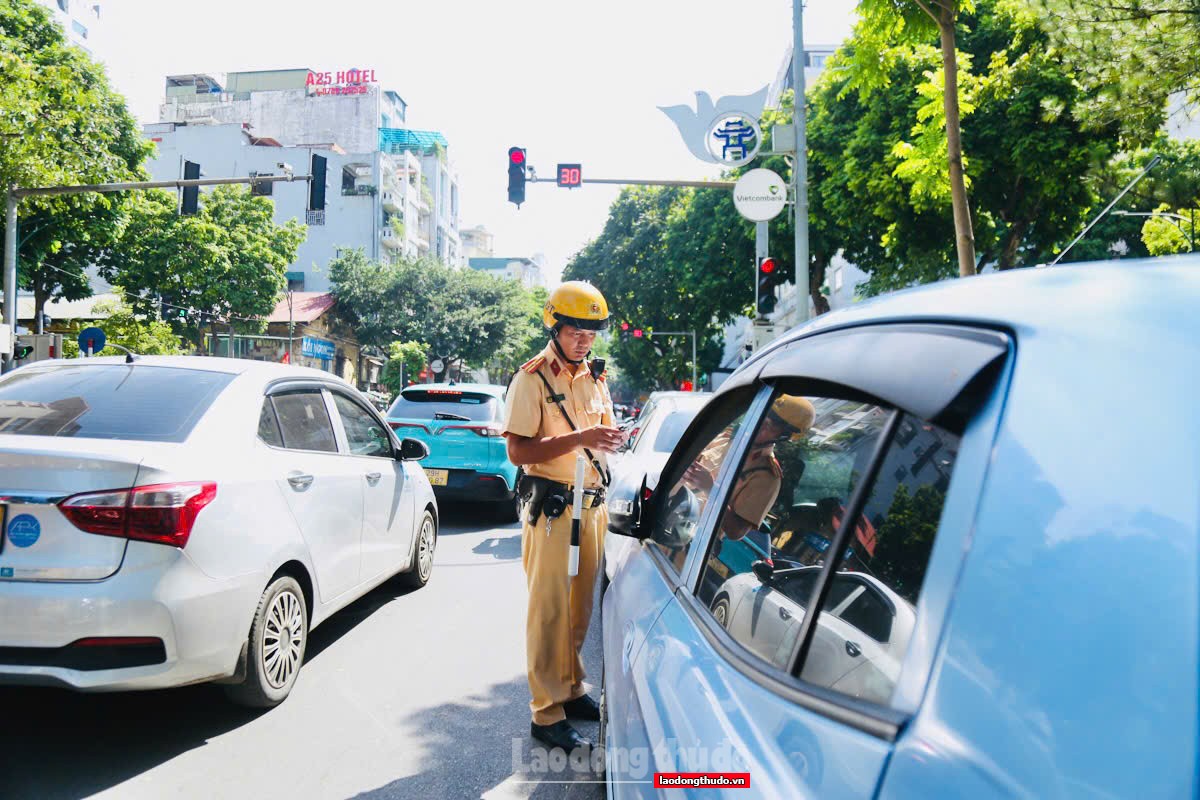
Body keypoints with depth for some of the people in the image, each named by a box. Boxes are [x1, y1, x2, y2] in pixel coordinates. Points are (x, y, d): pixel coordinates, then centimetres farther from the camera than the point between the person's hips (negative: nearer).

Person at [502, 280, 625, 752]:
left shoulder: (594, 378, 14)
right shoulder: (533, 379, -7)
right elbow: (518, 452, -16)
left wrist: (609, 440, 2)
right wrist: (580, 438, -24)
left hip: (593, 506, 7)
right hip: (552, 509, -6)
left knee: (580, 607, 14)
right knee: (550, 611, -2)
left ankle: (571, 690, 29)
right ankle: (546, 714, 7)